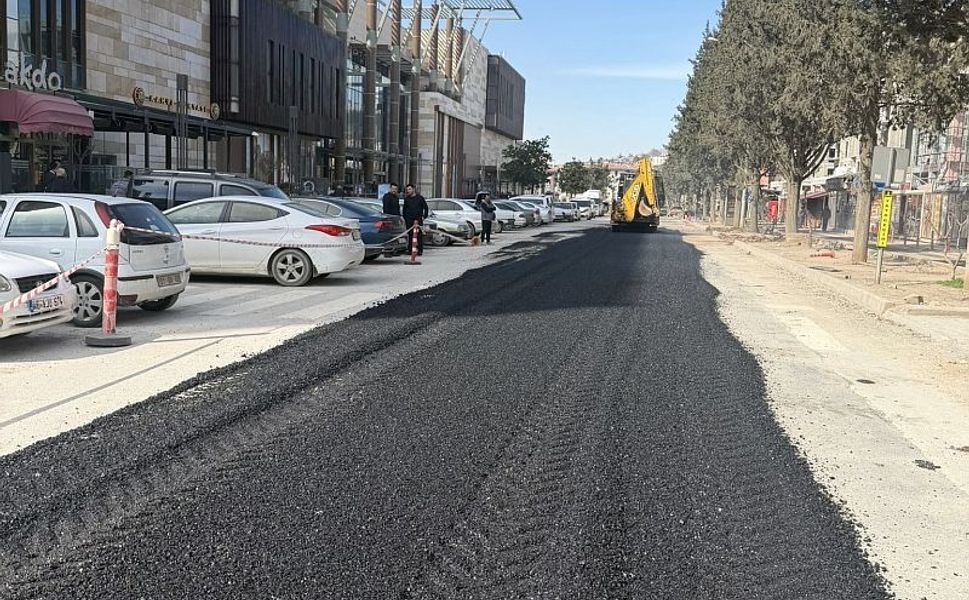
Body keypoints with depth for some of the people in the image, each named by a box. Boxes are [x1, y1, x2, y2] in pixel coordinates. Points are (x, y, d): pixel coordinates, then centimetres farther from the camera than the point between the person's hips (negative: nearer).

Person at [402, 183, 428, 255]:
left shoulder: (420, 198, 4)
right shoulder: (406, 199, 13)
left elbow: (426, 208, 8)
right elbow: (404, 209, 21)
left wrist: (424, 216, 1)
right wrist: (405, 218, 14)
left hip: (418, 219, -3)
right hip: (409, 220, 3)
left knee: (419, 235, -7)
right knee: (410, 235, 2)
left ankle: (420, 250, -5)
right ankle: (410, 249, 6)